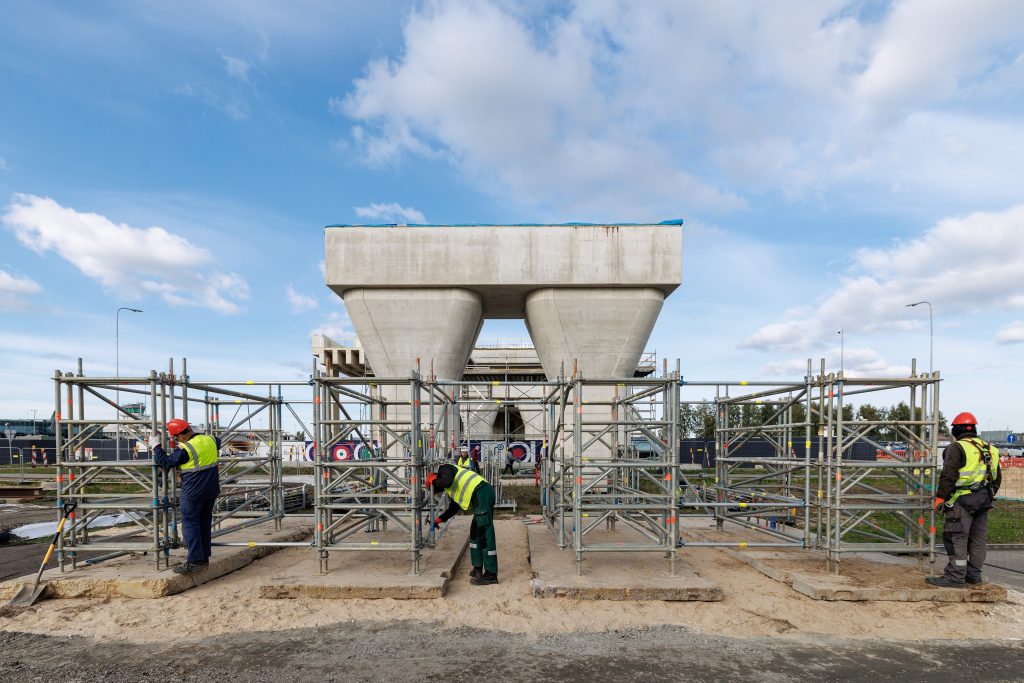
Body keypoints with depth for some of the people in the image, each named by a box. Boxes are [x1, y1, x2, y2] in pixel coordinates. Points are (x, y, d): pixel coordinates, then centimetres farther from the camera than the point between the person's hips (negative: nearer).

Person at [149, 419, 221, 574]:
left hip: (193, 492, -7)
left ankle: (194, 561, 0)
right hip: (212, 490, 8)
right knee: (205, 523, 15)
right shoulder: (210, 440, 3)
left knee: (190, 524, 1)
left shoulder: (185, 449, -18)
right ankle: (204, 558, 22)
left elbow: (166, 462, -11)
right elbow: (218, 443, 27)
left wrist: (155, 447, 1)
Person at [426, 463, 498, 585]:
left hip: (482, 494, -10)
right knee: (475, 532, 18)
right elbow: (454, 508, 33)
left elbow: (447, 481, -17)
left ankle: (491, 574, -3)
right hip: (481, 496, 10)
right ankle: (478, 568, 27)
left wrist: (435, 483, 2)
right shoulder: (452, 488, 32)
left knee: (485, 534, -7)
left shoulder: (444, 469, 5)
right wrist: (440, 519, 31)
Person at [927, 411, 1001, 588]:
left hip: (962, 500, -8)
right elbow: (997, 477, 20)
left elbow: (949, 475, -17)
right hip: (983, 500, 8)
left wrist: (940, 497, -11)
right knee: (978, 538, 15)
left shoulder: (956, 448, -11)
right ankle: (974, 574, 24)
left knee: (957, 539, -5)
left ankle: (955, 577, -4)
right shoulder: (989, 449, 14)